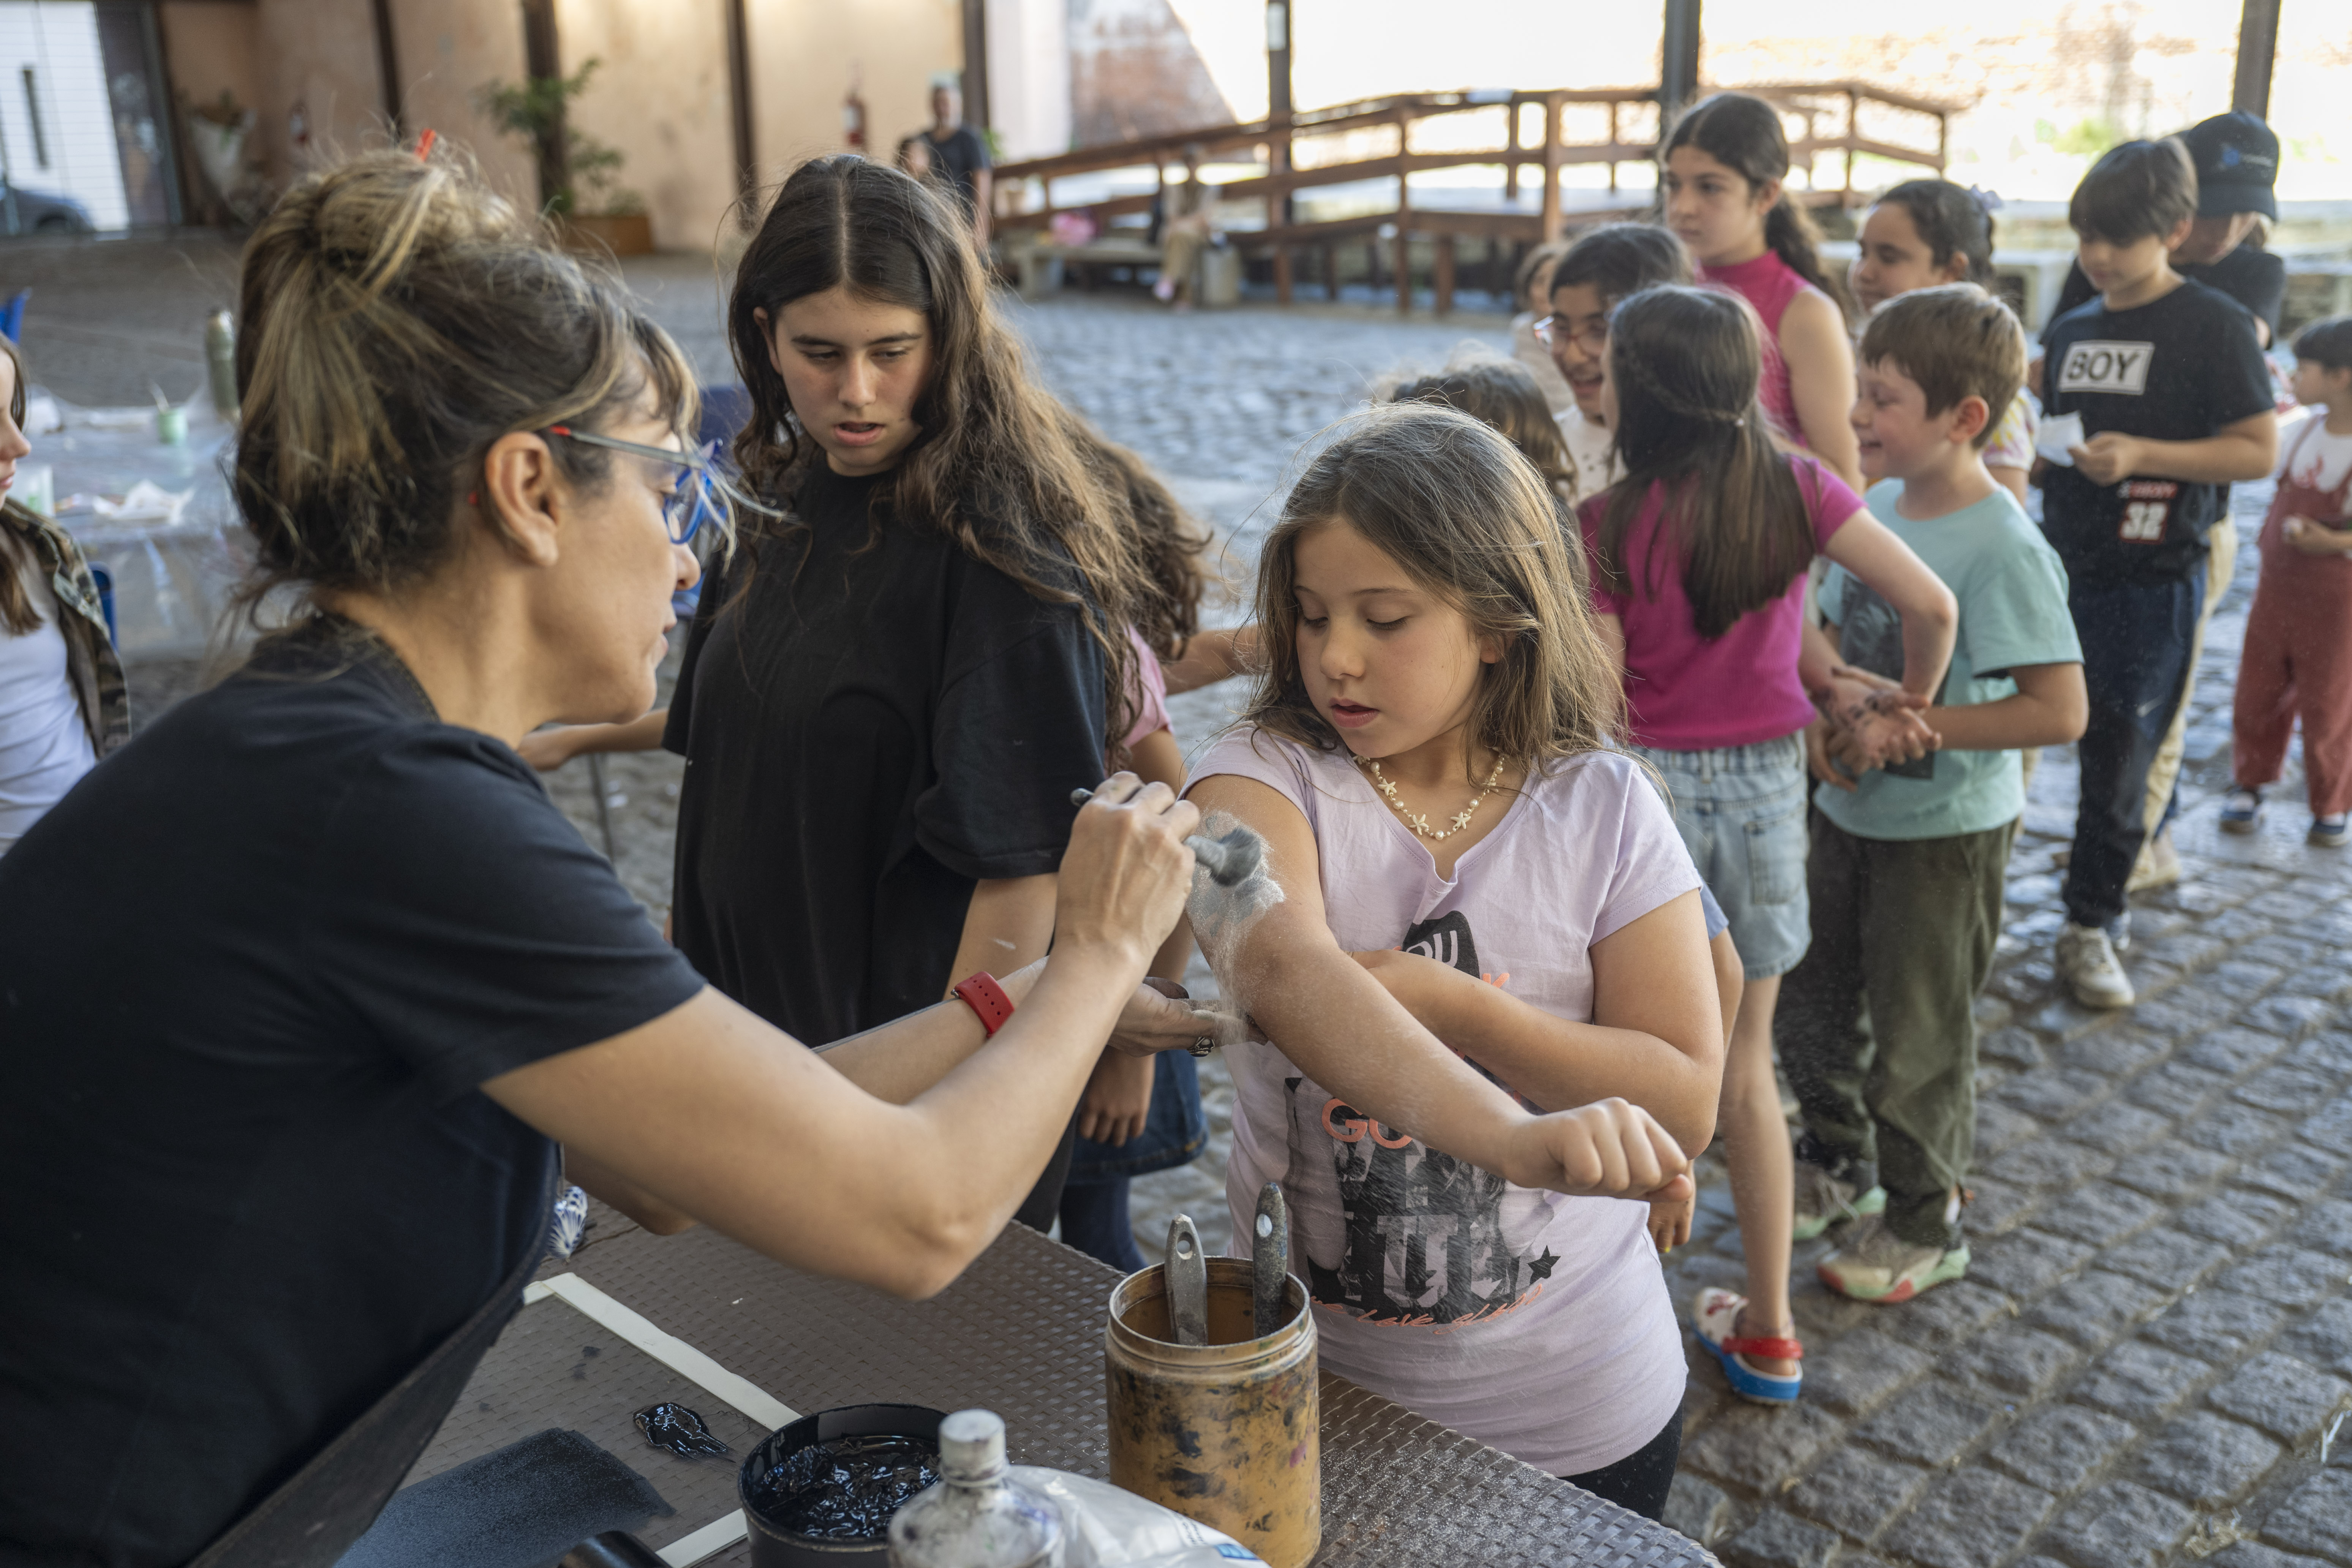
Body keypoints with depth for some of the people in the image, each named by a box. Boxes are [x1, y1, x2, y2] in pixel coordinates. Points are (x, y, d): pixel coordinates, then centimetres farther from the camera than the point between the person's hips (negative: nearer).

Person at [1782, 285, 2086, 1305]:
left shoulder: (2003, 548, -23)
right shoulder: (1875, 506, -1)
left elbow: (2060, 711, -27)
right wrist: (1820, 721, -9)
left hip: (1944, 834, -7)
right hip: (1848, 810, 7)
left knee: (1916, 1038, 8)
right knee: (1810, 1001, 20)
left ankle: (1924, 1226, 29)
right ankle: (1840, 1164, 43)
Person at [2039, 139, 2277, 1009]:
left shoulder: (2212, 324, -5)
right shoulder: (2072, 329, 12)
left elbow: (2259, 448, -9)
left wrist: (2140, 454, -20)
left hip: (2153, 583, -5)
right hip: (2061, 567, 5)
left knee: (2121, 758, 2)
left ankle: (2091, 925, 16)